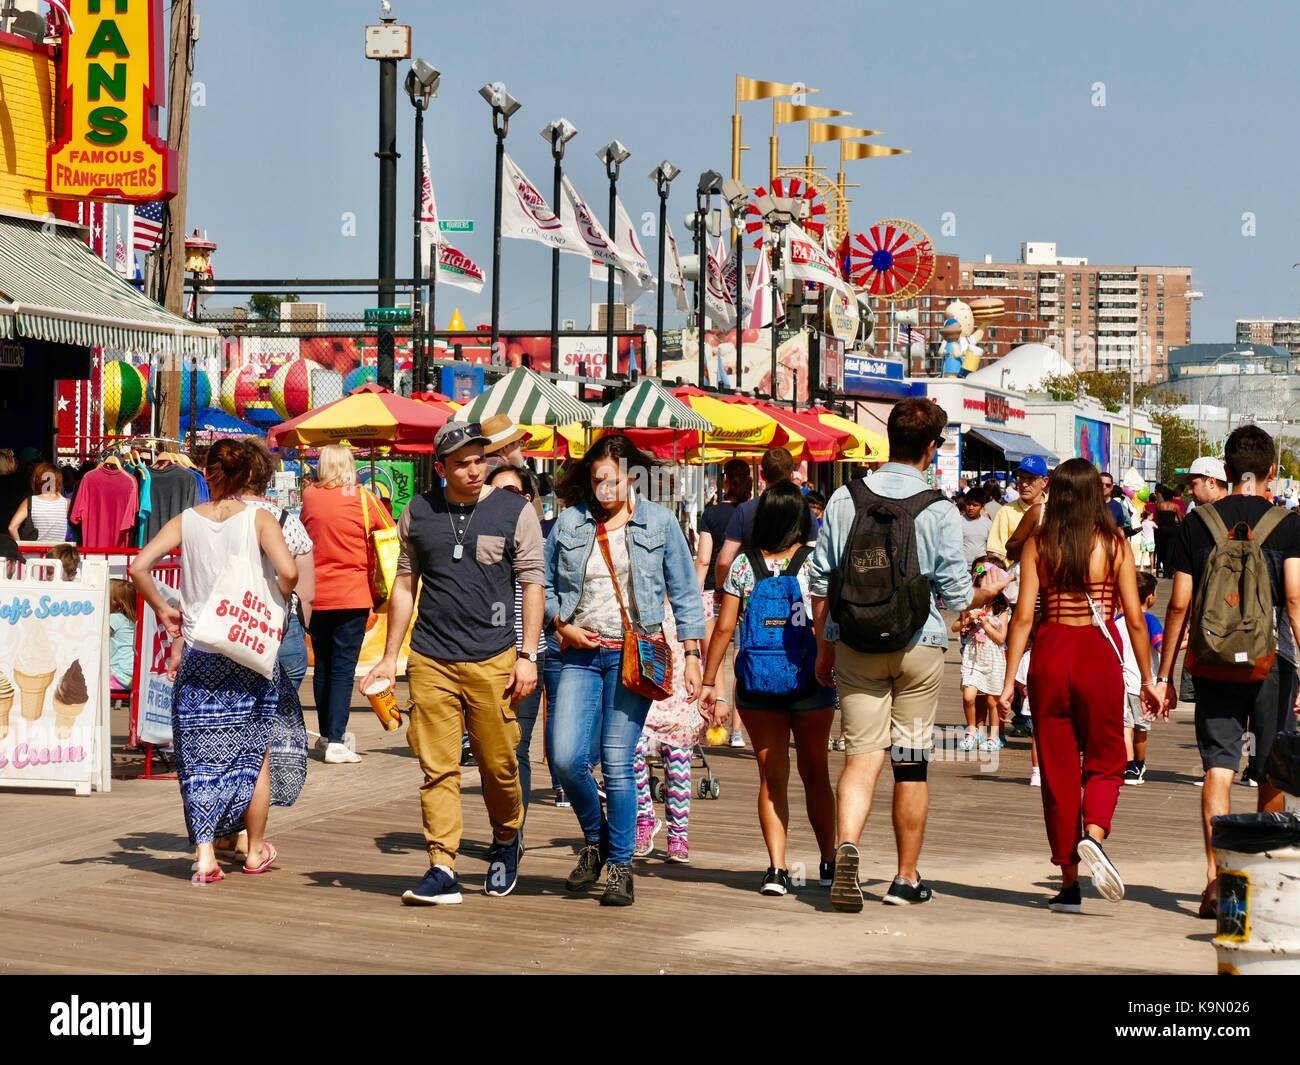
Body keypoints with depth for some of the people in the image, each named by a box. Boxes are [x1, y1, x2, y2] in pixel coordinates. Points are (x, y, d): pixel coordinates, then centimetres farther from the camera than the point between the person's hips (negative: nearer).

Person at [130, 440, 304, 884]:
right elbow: (288, 571, -19)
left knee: (202, 753, 6)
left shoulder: (186, 521, 2)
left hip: (198, 649, 2)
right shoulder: (258, 519, -5)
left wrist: (162, 609, 4)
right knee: (256, 750, 11)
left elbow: (140, 566, -8)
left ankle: (204, 853, -2)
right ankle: (255, 850, 20)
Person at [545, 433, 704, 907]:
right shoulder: (569, 522, 7)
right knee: (566, 758, -8)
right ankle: (595, 838, 18)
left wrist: (692, 654, 2)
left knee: (618, 763, -5)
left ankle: (620, 866, 7)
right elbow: (543, 583, 15)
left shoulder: (659, 522, 3)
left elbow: (683, 592, 6)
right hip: (582, 653, 2)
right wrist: (562, 624, -1)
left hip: (634, 654, -2)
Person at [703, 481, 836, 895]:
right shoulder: (814, 560, -3)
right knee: (815, 772, 14)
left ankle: (777, 867, -5)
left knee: (771, 775, 7)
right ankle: (829, 862, 25)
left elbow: (724, 628, 0)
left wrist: (709, 682, 6)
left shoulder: (743, 564, 1)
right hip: (808, 679, -1)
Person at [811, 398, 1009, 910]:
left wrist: (824, 647, 14)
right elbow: (957, 595, -5)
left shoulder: (845, 498, 0)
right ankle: (907, 878, 19)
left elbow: (820, 582, 4)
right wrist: (990, 591, 18)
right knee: (911, 762, 10)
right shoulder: (939, 511, -8)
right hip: (917, 647, -2)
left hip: (854, 647, 2)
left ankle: (846, 845, -25)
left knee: (861, 754, 1)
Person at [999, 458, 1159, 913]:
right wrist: (1148, 679, 6)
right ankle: (1094, 835, -15)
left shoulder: (1038, 544, -1)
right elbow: (1135, 619, -2)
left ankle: (1069, 883, 11)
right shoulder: (1115, 544, -2)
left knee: (1057, 768, 9)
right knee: (1105, 759, 15)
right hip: (1099, 655, -1)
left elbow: (1023, 615, -4)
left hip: (1050, 655, 1)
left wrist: (1010, 679, 0)